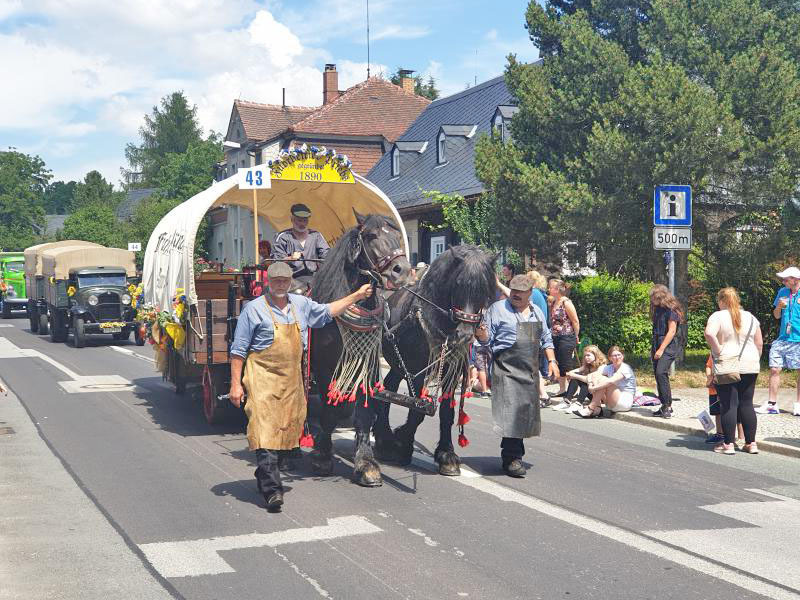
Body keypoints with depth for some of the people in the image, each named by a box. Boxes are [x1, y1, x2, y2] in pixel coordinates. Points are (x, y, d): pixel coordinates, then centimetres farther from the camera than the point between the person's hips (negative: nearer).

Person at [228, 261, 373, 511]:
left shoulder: (301, 304, 11)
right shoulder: (255, 309, -4)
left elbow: (327, 312, 29)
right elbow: (238, 350, -2)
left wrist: (357, 296, 24)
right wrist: (235, 385, -7)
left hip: (292, 379, 6)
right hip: (263, 378, -6)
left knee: (287, 431, 9)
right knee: (265, 430, -14)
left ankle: (264, 477, 27)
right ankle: (272, 490, -17)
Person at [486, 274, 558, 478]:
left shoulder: (536, 312, 15)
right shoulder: (498, 309, -3)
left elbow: (546, 339, 24)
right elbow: (485, 339, -4)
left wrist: (552, 361, 14)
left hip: (530, 370, 6)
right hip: (506, 369, -6)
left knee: (526, 411, 8)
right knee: (511, 410, -13)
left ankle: (509, 453, 20)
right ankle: (512, 458, -9)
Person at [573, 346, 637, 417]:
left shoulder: (625, 368, -13)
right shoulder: (609, 368, 9)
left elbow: (611, 381, -31)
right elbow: (590, 375, 2)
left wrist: (594, 388, -30)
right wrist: (590, 383, -21)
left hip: (625, 402, -7)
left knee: (603, 379, -24)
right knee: (595, 377, -4)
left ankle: (590, 410, -22)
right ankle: (597, 409, -14)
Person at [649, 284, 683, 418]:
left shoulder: (671, 310, -8)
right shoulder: (658, 309, 17)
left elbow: (672, 331, -13)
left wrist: (661, 349, -16)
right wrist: (653, 348, 11)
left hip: (668, 347, -9)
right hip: (658, 347, 9)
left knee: (661, 373, -22)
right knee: (658, 375, 5)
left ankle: (667, 405, -18)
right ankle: (665, 407, 11)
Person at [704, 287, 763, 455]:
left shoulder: (718, 316, -5)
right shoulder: (750, 317, 10)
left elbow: (709, 334, -24)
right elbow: (759, 343, 11)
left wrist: (718, 351, -14)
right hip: (750, 366, 4)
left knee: (728, 405, -2)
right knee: (747, 404, 10)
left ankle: (728, 444, -1)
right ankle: (751, 443, 11)